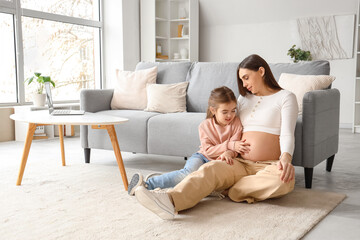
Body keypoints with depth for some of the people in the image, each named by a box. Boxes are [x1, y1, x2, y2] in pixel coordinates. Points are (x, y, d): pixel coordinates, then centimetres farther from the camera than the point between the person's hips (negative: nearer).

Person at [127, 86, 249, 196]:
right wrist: (230, 145, -23)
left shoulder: (236, 122, 0)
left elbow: (234, 147, -4)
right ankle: (148, 183, -32)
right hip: (202, 157, 0)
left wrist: (228, 153, -30)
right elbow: (208, 150, -11)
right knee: (190, 172, -36)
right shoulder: (205, 125, -4)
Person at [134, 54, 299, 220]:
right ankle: (170, 201, -55)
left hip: (269, 166, -3)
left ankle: (229, 190, -27)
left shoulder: (286, 97, 6)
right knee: (211, 168, -30)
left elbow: (287, 134, -7)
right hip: (240, 163, 3)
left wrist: (286, 158, -27)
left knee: (284, 180, -39)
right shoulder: (244, 97, 23)